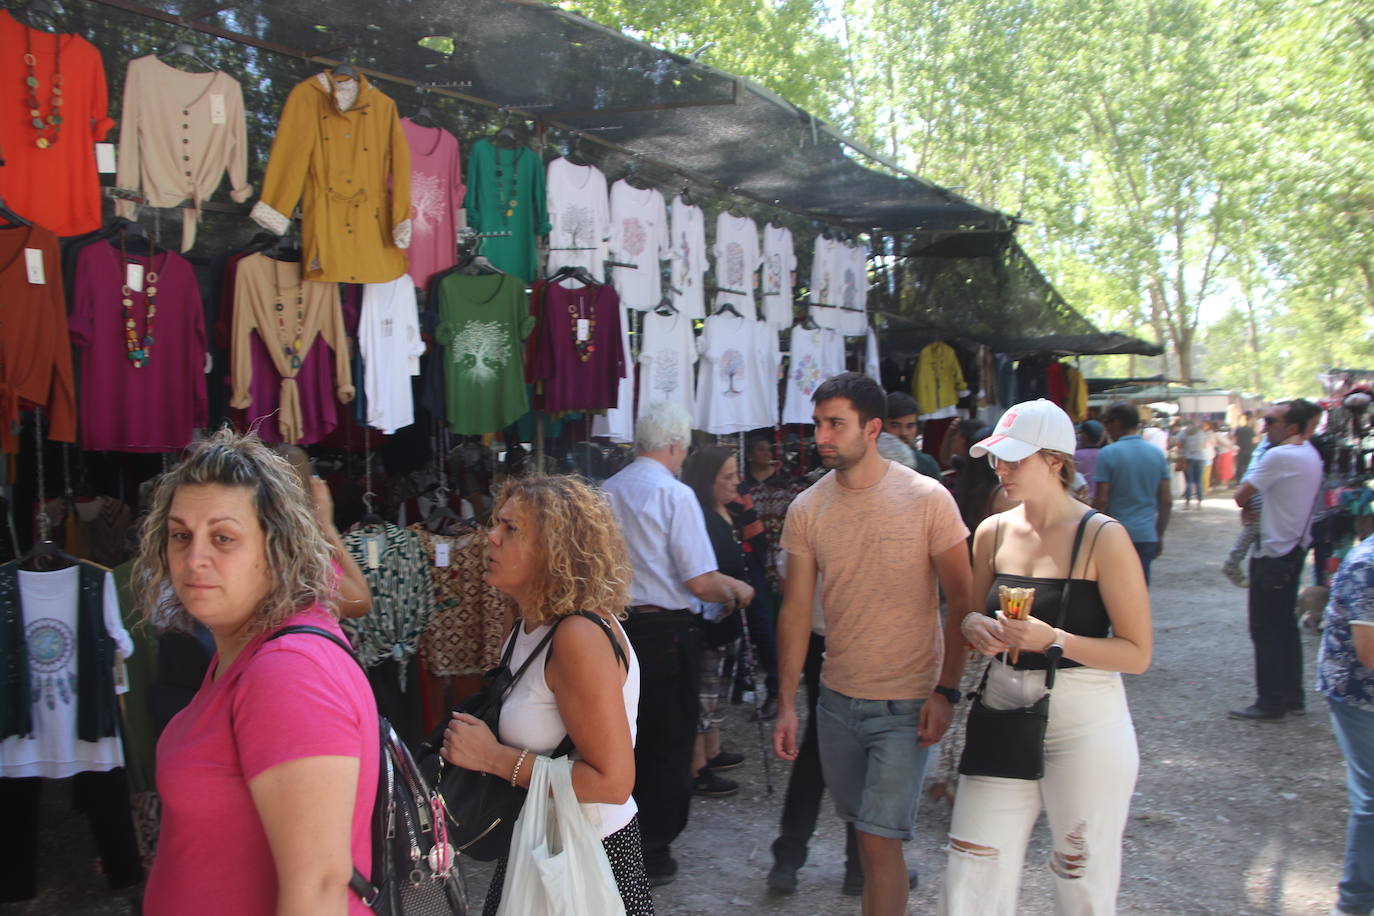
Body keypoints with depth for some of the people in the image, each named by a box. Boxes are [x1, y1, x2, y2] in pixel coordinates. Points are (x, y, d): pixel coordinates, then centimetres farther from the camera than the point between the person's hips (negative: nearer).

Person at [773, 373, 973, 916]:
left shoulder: (927, 499, -11)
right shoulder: (806, 510, -1)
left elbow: (962, 600, -6)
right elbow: (796, 610, 2)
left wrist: (946, 692, -12)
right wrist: (786, 704, -1)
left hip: (908, 705, -4)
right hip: (838, 700, 4)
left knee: (878, 840, -6)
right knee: (863, 826, 18)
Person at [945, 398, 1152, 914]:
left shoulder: (1103, 538, -9)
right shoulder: (993, 533, 6)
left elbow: (1137, 654, -11)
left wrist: (1053, 640, -23)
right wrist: (975, 628, -5)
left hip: (1084, 728, -4)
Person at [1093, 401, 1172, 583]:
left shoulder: (1108, 454, -9)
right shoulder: (1157, 454, 6)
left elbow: (1101, 500, -11)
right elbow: (1167, 501, 7)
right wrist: (1160, 535, 17)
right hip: (1147, 536, 4)